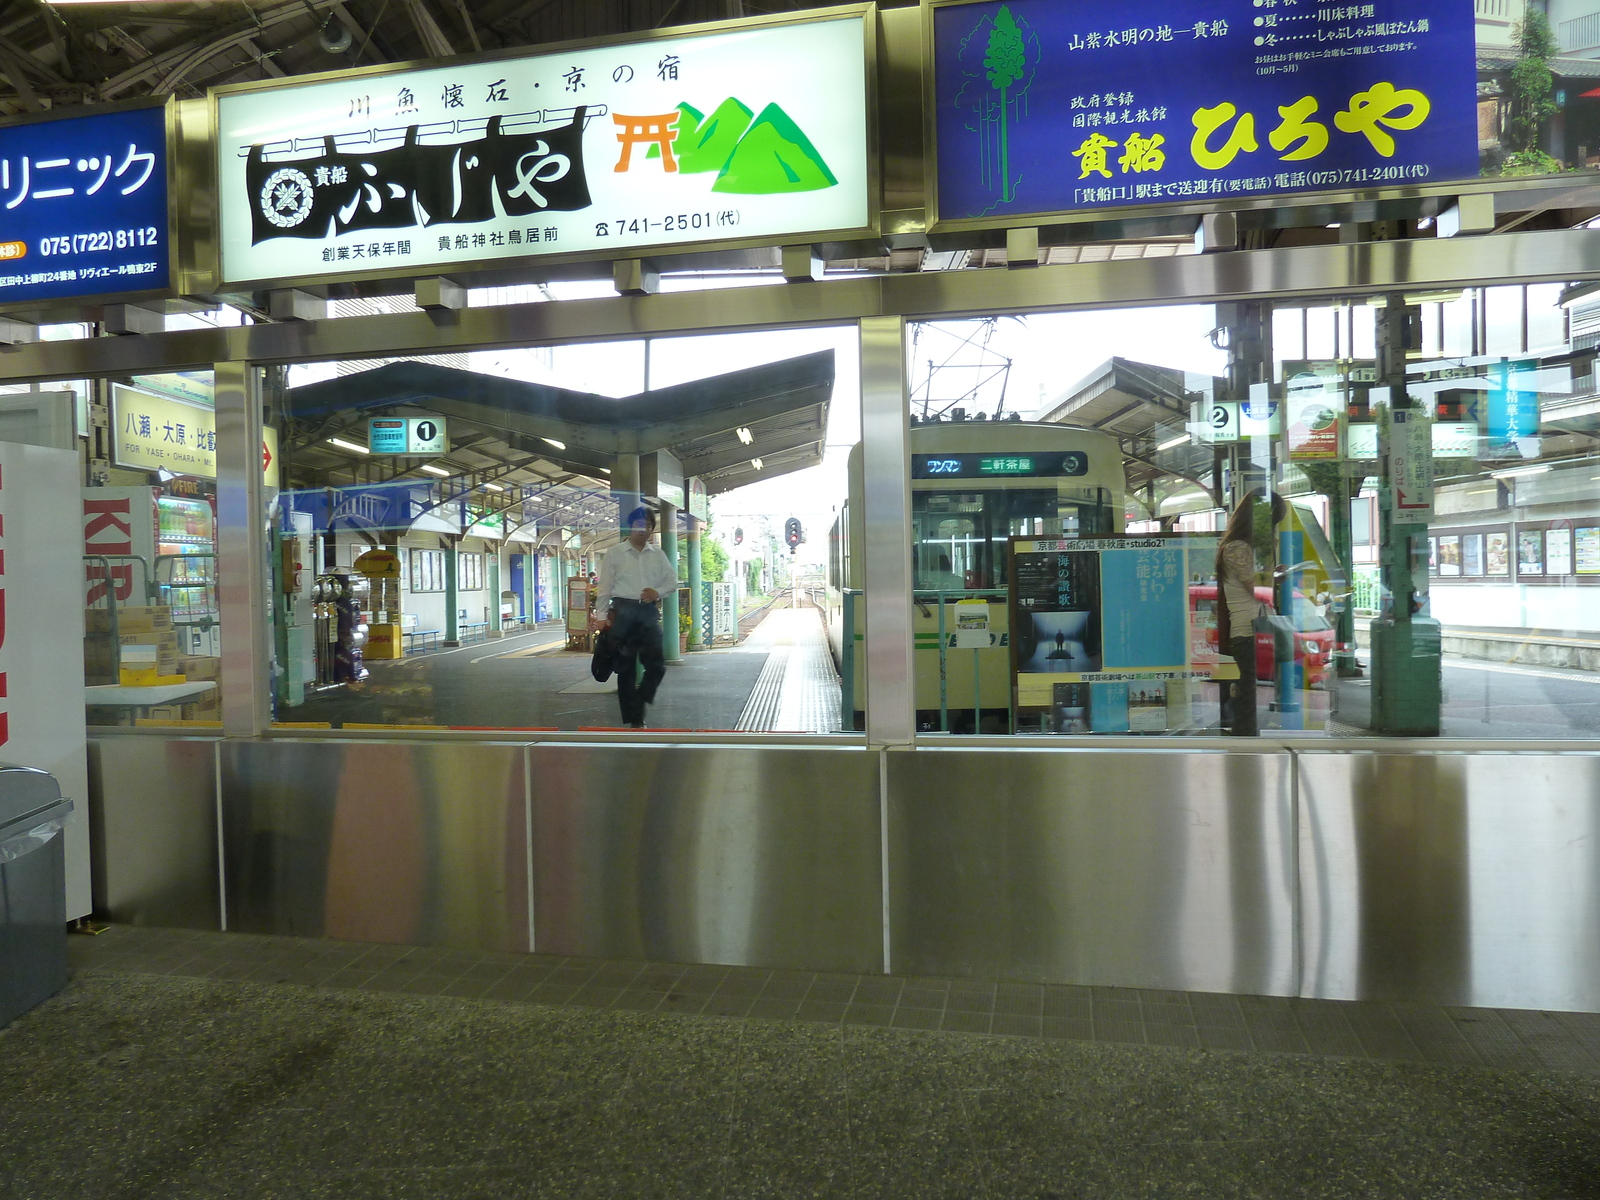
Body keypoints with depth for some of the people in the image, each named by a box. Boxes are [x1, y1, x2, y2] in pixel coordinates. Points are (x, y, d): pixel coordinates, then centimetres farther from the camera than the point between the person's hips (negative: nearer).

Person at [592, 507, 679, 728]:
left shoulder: (658, 554, 11)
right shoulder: (615, 553, 2)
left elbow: (673, 580, 11)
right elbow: (605, 587, 0)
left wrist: (658, 591, -9)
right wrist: (601, 615, -6)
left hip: (649, 611, 3)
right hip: (624, 611, -2)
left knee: (657, 663, -5)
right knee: (626, 666, 3)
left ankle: (640, 699, 21)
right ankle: (635, 718, 12)